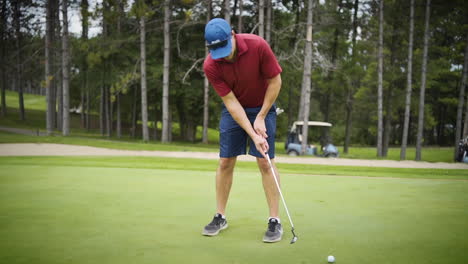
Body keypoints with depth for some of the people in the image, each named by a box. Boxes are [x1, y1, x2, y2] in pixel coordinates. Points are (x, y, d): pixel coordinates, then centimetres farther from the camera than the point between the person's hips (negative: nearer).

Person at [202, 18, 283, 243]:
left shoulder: (258, 46, -27)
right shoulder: (210, 66, -23)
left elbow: (275, 81, -16)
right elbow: (231, 102, -22)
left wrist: (261, 118, -16)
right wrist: (253, 135, -28)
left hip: (263, 106, -1)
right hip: (233, 109, 2)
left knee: (265, 161, -8)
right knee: (225, 161, 0)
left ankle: (275, 220, -2)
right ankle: (220, 217, 13)